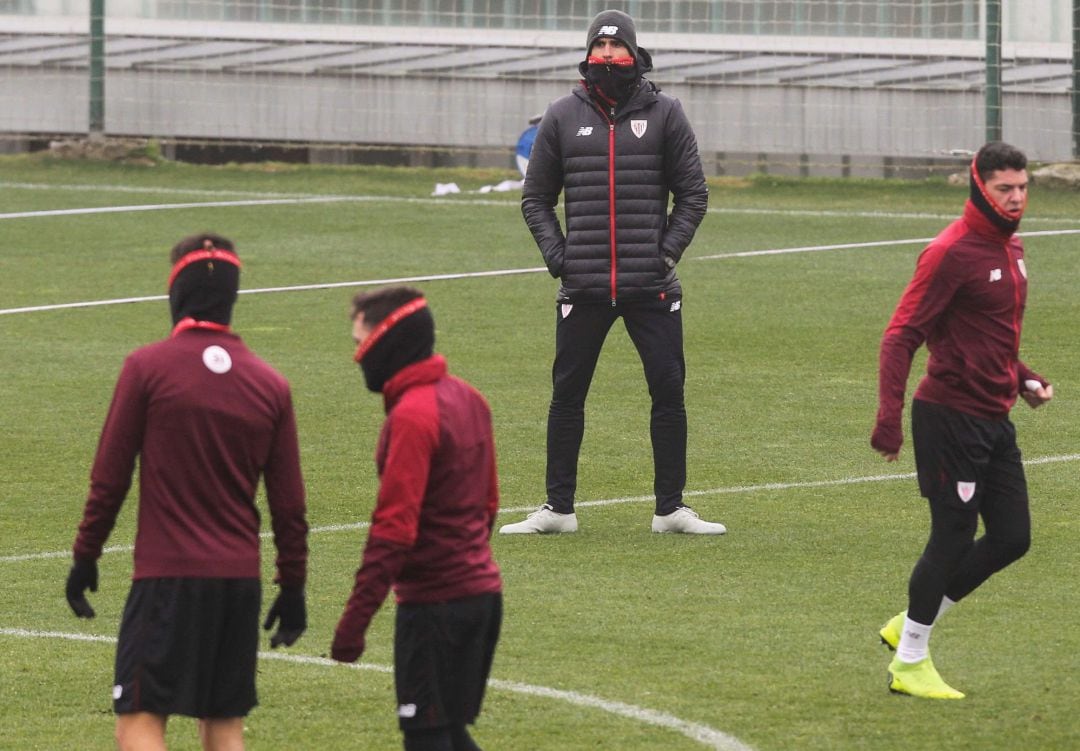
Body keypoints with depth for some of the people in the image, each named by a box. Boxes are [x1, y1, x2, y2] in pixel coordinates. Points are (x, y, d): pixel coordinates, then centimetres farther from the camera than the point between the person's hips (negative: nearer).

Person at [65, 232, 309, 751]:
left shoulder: (147, 367, -5)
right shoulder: (271, 385, 6)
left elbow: (109, 478, -5)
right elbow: (288, 503, 8)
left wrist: (85, 557, 5)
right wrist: (292, 586, 16)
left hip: (166, 576, -5)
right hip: (240, 580, 5)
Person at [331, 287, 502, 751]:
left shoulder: (411, 418, -18)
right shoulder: (467, 399, 10)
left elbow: (394, 529, -22)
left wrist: (355, 619, -21)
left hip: (433, 604, -9)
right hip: (481, 590, 9)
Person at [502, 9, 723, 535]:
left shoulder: (663, 113, 4)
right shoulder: (563, 117, 6)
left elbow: (693, 194, 7)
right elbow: (536, 198, 12)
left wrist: (668, 251, -4)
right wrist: (557, 254, 0)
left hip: (652, 288, -1)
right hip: (584, 288, 1)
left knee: (668, 392, 0)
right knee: (567, 395, 3)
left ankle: (670, 509, 9)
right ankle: (559, 509, 12)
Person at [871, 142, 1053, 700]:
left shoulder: (1010, 249, 12)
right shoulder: (952, 252, -15)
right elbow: (901, 336, -19)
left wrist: (1023, 379, 13)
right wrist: (890, 416, -27)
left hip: (995, 420, 9)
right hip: (950, 417, -9)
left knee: (1012, 538, 7)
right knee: (953, 539, -4)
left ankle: (910, 626, 21)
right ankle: (910, 662, 11)